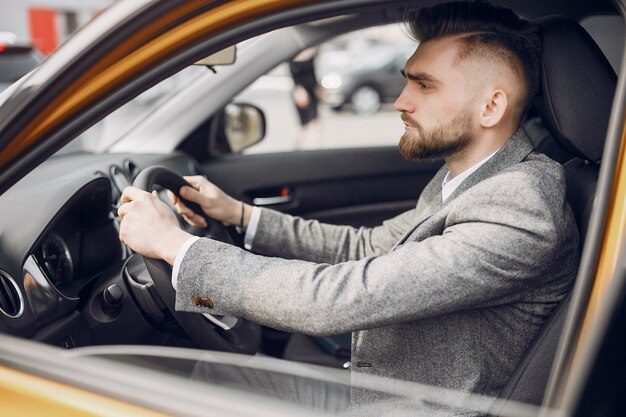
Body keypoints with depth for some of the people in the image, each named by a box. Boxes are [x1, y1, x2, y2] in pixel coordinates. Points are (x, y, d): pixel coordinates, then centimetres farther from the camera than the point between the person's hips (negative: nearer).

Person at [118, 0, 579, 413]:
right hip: (370, 379, 8)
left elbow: (340, 299, -35)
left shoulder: (520, 212, -30)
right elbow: (367, 247, 9)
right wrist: (239, 213, 3)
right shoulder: (464, 177, 1)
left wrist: (175, 244, -26)